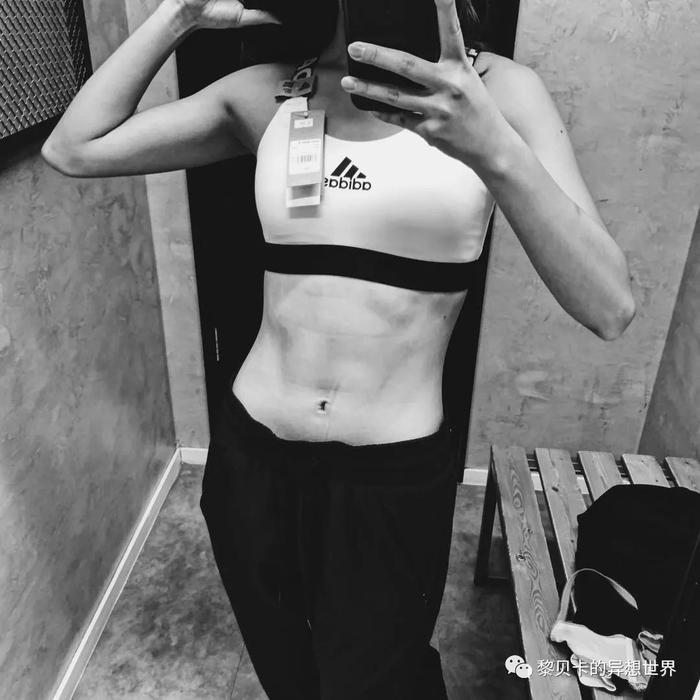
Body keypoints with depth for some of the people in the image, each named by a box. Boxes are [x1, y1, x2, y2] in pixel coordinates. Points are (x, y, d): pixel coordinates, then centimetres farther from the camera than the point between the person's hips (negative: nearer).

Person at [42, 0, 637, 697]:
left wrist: (494, 150, -31)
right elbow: (73, 149, 0)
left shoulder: (495, 88, -7)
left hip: (394, 478, -2)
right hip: (251, 456, 3)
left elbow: (610, 308, -16)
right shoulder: (267, 93, 0)